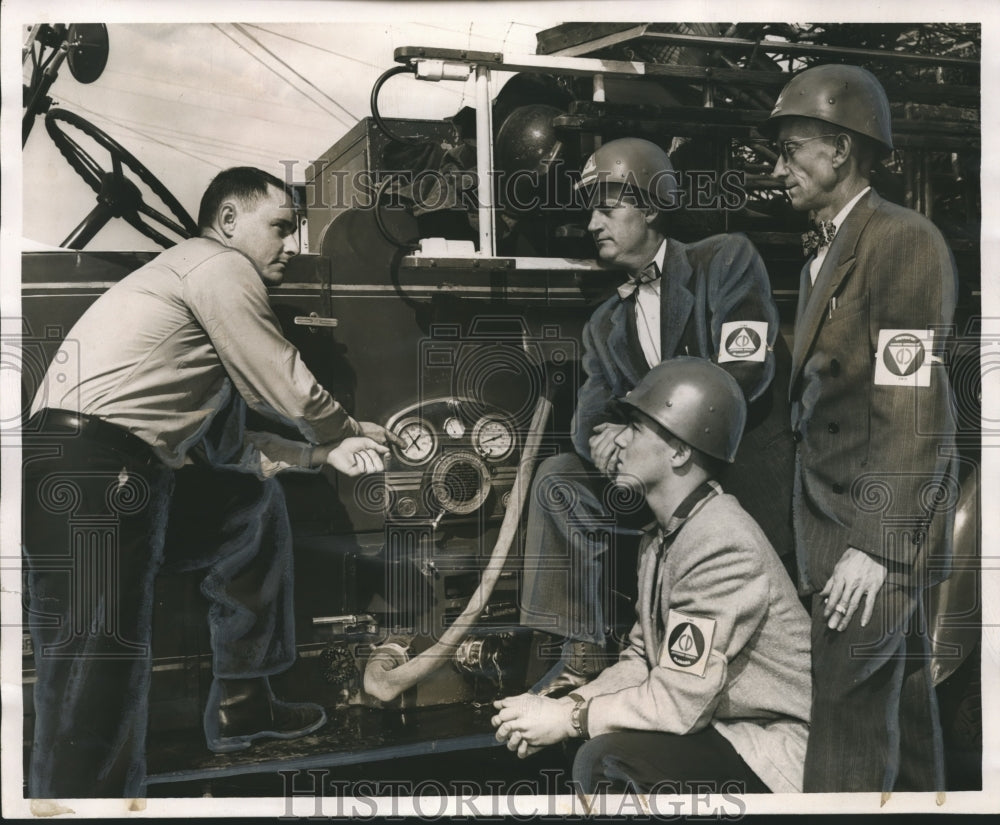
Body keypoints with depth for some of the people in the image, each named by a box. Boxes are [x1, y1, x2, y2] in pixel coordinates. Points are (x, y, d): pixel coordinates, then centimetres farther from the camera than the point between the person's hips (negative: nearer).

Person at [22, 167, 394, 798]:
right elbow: (291, 393, -2)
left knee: (256, 501, 28)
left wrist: (325, 454, 19)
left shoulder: (203, 286, 27)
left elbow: (227, 449, 25)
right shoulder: (220, 264, -1)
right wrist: (353, 432, 18)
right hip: (91, 469, -11)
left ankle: (242, 704, 32)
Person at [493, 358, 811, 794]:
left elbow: (680, 699, -25)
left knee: (605, 759, -26)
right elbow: (641, 659, 11)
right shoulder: (663, 536, 9)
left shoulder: (721, 544, -23)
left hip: (777, 755, -10)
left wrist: (568, 719, -16)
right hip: (716, 729, 10)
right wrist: (564, 706, -6)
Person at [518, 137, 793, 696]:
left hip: (747, 479, -5)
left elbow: (746, 370, -19)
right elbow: (590, 419, 2)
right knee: (559, 479, -13)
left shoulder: (727, 261, -5)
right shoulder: (606, 325, 12)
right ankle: (579, 650, -13)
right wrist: (603, 440, -25)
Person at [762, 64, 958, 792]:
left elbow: (913, 409, -21)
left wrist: (876, 544, -23)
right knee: (900, 685, 17)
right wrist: (823, 520, 15)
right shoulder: (829, 252, 13)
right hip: (837, 508, 9)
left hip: (875, 523, -9)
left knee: (851, 710, -5)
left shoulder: (906, 242, -15)